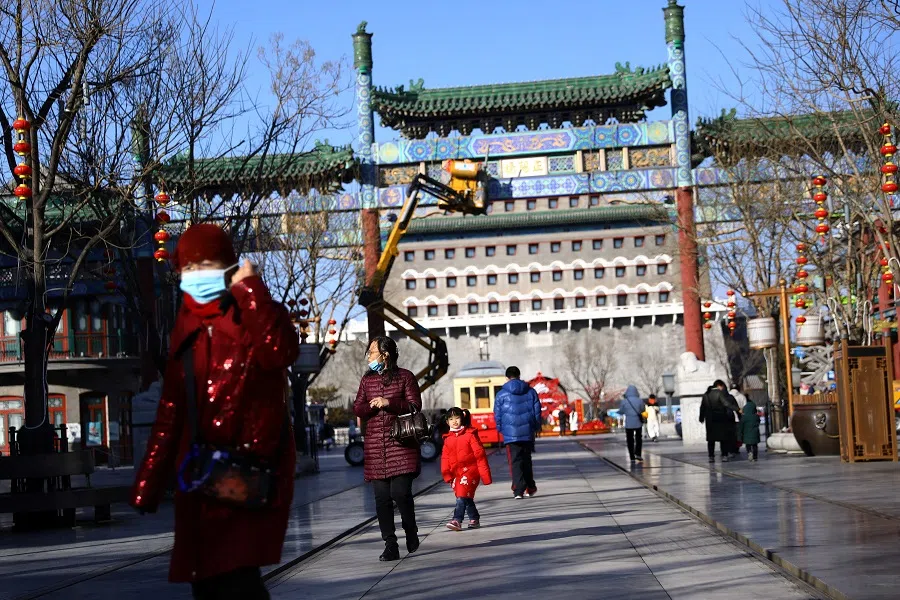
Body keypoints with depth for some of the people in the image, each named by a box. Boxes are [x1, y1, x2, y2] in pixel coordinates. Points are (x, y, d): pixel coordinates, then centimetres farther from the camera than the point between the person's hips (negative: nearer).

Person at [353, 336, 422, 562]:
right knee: (382, 497, -1)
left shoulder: (405, 377, 3)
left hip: (401, 444, -4)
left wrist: (389, 403, -14)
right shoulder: (367, 379, 15)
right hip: (375, 446, 4)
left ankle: (411, 532, 15)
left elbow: (415, 405, -3)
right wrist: (373, 406, -9)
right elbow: (357, 409, 11)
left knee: (400, 492, -11)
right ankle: (391, 545, 2)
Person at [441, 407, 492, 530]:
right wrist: (446, 473, -2)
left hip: (470, 470, -5)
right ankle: (474, 519, 23)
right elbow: (445, 458, 11)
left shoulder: (469, 434, -3)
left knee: (462, 496, -17)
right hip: (456, 473, 5)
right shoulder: (448, 438, 11)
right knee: (466, 498, 10)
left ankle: (457, 520, -20)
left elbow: (480, 454, -5)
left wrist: (484, 473, -7)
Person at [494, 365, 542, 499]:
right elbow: (537, 411, 8)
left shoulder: (501, 394, -1)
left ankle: (518, 490, -12)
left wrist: (501, 429, 15)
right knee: (527, 460, 17)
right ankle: (530, 488, 22)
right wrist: (536, 427, 18)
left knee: (515, 462, -3)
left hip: (511, 433, -3)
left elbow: (497, 414, 2)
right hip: (528, 433, 3)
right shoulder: (531, 392, 6)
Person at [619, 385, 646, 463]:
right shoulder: (639, 401, -7)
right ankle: (637, 454, 1)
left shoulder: (624, 401, -9)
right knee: (638, 439, 16)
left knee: (630, 440, 8)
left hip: (629, 424, -1)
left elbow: (621, 412, -1)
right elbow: (642, 410, 4)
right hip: (638, 422, 1)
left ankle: (632, 457, 5)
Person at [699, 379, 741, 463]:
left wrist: (701, 418, 21)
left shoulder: (706, 395, 8)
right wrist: (738, 410, -21)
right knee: (723, 438, 1)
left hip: (709, 420, 4)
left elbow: (702, 407, 12)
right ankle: (724, 456, -4)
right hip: (720, 419, -4)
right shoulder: (720, 393, -8)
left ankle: (711, 456, 4)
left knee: (711, 439, 7)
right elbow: (727, 404, -18)